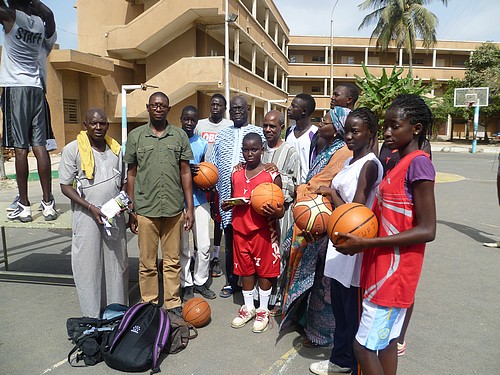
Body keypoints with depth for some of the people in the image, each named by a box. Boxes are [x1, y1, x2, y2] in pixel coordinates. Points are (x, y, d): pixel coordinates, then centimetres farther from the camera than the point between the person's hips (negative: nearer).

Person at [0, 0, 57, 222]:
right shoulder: (41, 23, 11)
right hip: (36, 89, 5)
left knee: (20, 148, -6)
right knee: (39, 147, 1)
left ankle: (24, 206, -3)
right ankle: (48, 203, 2)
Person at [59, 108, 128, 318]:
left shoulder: (116, 149, 7)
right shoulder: (72, 150, -5)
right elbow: (65, 186, -5)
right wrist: (91, 207, -16)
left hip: (115, 217, 4)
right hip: (87, 217, -4)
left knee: (117, 264, 12)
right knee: (88, 267, 4)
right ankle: (92, 317, 19)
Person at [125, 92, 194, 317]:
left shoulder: (179, 136, 6)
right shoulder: (136, 136, 5)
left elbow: (185, 172, 7)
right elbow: (131, 174, 7)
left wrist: (190, 207, 3)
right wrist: (131, 210, 4)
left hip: (174, 208, 1)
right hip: (145, 209, 0)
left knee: (173, 261, 10)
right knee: (147, 262, 8)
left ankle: (173, 304, 24)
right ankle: (149, 305, 24)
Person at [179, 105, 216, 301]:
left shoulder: (202, 143, 10)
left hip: (199, 199, 3)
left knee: (204, 245, 6)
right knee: (183, 247, 5)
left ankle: (200, 282, 23)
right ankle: (186, 285, 20)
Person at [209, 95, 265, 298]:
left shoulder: (259, 133, 5)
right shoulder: (222, 135, 17)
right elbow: (213, 164, 18)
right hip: (227, 197, 4)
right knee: (230, 241, 11)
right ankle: (231, 282, 25)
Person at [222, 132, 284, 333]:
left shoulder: (272, 175, -7)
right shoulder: (236, 175, 6)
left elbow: (280, 209, -6)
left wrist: (274, 212, -28)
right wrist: (227, 205, -4)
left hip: (263, 231, -4)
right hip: (240, 230, 4)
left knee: (264, 270, 9)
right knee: (245, 270, 15)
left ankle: (263, 311, 27)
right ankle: (248, 308, 32)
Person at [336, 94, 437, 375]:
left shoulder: (418, 162, -16)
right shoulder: (398, 163, 11)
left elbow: (427, 230, -21)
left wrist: (366, 243, -23)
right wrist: (358, 232, -1)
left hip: (395, 272, -9)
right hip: (384, 268, 9)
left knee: (364, 345, -1)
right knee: (386, 340, 19)